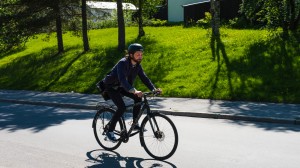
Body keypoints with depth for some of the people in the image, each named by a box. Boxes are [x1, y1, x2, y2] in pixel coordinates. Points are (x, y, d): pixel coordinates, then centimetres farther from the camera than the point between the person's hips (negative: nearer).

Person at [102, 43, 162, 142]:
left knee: (138, 98, -12)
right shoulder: (122, 63, -30)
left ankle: (135, 124, 0)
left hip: (121, 87, 7)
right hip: (111, 86, -7)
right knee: (122, 107, -22)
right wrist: (134, 91, -57)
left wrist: (153, 89, -23)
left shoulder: (137, 65, -7)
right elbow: (122, 80, -43)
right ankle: (110, 131, -8)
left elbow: (144, 78, -7)